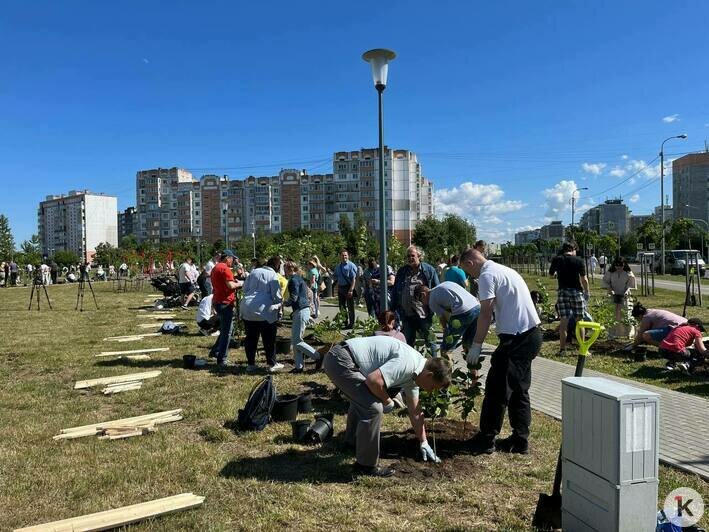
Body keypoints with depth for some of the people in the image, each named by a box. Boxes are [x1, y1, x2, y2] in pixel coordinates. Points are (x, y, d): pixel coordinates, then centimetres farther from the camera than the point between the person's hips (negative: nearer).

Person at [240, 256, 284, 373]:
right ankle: (272, 364, 14)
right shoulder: (273, 275, -6)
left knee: (251, 338, 12)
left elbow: (245, 288, 15)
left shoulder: (254, 271, 9)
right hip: (264, 310, -5)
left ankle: (251, 364, 19)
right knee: (269, 339, 7)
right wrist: (280, 303, 14)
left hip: (247, 309, 5)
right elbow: (277, 295, -6)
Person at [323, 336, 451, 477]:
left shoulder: (413, 375, 13)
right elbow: (373, 380, -28)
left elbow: (415, 412, 23)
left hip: (338, 358, 11)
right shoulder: (408, 364, -18)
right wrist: (387, 401, -9)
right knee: (373, 408, -13)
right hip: (340, 360, -11)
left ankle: (352, 441, 54)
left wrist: (424, 442, 27)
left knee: (361, 399, 32)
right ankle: (365, 465, 1)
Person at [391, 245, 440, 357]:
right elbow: (395, 291, 14)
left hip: (424, 313, -4)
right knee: (408, 342, 13)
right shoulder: (402, 271, 11)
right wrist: (393, 309, 9)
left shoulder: (429, 270, 2)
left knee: (430, 339, 2)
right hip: (407, 314, 4)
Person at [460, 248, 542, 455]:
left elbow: (485, 314, -14)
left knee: (497, 388, -2)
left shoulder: (487, 275, -8)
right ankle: (520, 440, 23)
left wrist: (476, 345, -9)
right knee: (519, 389, 16)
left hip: (516, 338, -10)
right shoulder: (504, 269, 20)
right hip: (532, 334, 10)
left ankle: (486, 440, 6)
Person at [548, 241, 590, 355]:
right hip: (576, 291, -1)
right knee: (579, 321, 6)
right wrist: (586, 292, 7)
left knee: (563, 321, 3)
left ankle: (562, 349, 4)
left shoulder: (556, 259, 2)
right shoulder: (578, 260, -3)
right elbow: (584, 279, -4)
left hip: (562, 292, 2)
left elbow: (550, 274, 15)